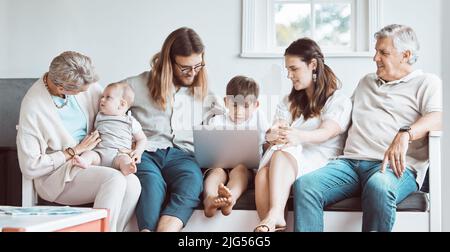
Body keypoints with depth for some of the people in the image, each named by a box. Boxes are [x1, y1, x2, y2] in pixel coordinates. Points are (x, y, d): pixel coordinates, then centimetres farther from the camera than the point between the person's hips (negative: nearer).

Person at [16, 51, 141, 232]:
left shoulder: (89, 87, -1)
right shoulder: (32, 107, -16)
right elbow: (29, 167, -14)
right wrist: (75, 151, -12)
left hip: (91, 162, 5)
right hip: (56, 173, -5)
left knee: (132, 183, -27)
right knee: (115, 180, -32)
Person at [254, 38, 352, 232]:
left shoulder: (339, 101, 8)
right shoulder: (289, 102, 26)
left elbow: (326, 133, -12)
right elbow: (271, 133, 11)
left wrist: (299, 136, -35)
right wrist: (274, 135, -17)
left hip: (319, 160, -4)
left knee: (282, 156, -36)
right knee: (263, 174, -32)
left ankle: (275, 216, -52)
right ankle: (272, 225, -47)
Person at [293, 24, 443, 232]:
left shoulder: (426, 83, 12)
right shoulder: (366, 81, 33)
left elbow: (438, 117, -7)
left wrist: (405, 135, -27)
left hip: (395, 165, -5)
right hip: (350, 161, 5)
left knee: (379, 186, -42)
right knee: (304, 185, -24)